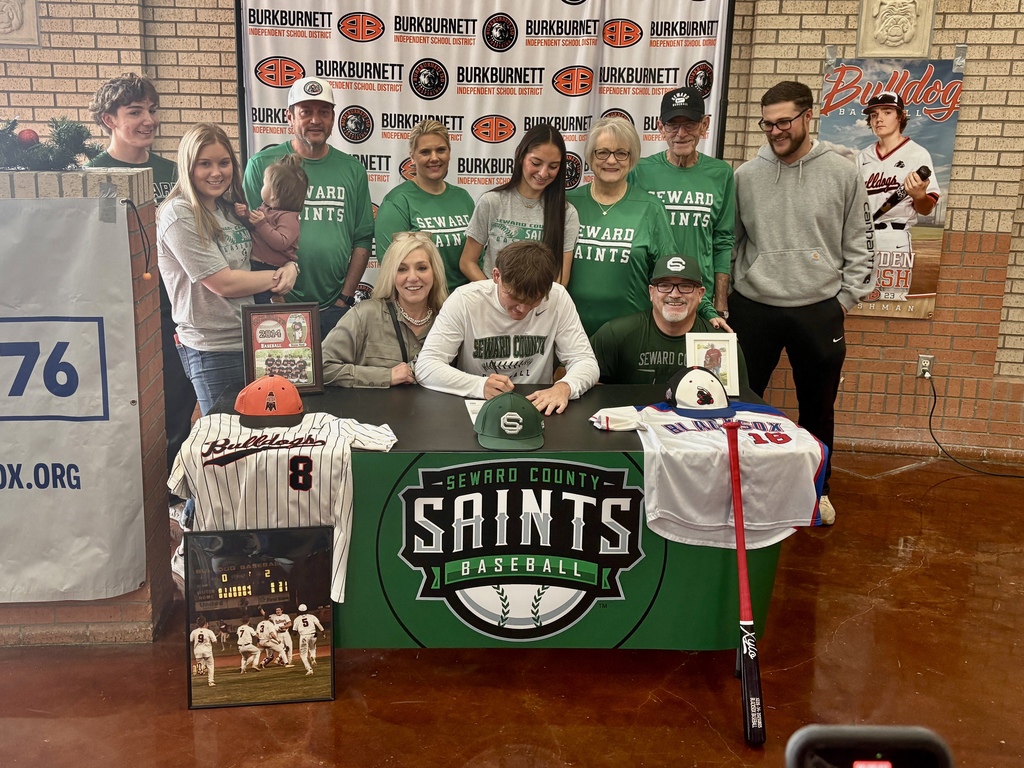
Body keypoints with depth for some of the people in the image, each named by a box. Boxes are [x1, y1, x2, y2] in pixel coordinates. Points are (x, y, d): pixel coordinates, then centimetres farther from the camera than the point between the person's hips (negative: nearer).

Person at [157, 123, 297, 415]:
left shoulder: (230, 208, 9)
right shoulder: (179, 215, -14)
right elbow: (224, 283, -19)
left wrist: (289, 266, -6)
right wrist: (277, 277, -7)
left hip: (254, 340, 8)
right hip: (215, 352, -7)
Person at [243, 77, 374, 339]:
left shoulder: (352, 169, 9)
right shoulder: (263, 164, 0)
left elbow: (362, 240, 9)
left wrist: (346, 297, 1)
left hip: (336, 308, 3)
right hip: (279, 307, -2)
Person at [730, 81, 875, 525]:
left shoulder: (842, 174, -1)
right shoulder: (746, 176, 1)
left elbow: (859, 244, 3)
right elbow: (728, 242, 6)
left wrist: (846, 298, -2)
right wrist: (724, 298, 2)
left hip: (819, 312, 0)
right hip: (753, 309, 1)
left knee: (818, 408, 13)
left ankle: (816, 488, 32)